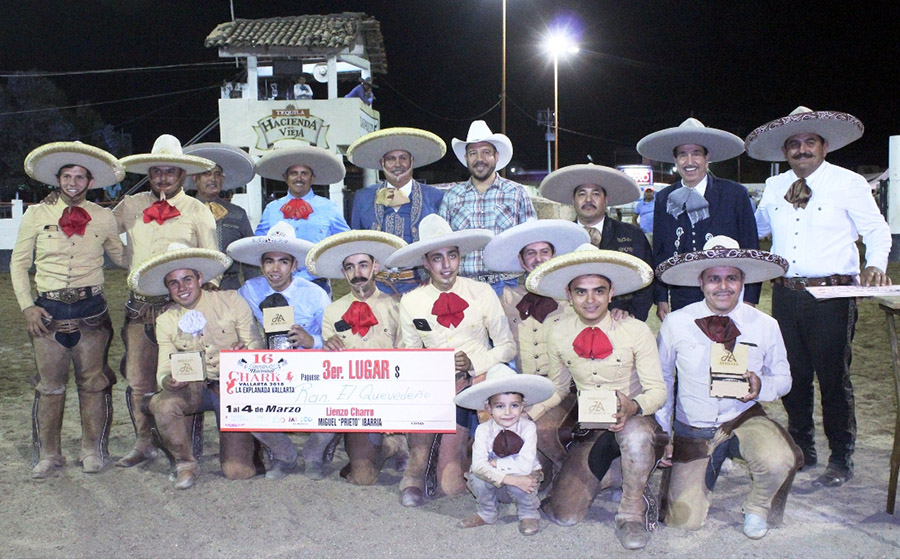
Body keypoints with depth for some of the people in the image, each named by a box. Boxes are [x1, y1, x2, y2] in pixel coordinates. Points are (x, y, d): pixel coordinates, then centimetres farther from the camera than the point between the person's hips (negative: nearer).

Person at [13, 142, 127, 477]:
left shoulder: (103, 218, 7)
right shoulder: (36, 216, 5)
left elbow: (121, 257, 19)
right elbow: (18, 264, 8)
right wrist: (27, 307, 0)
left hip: (91, 311, 0)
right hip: (49, 311, 0)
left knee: (93, 384, 5)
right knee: (49, 385, 5)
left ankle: (93, 451, 19)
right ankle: (48, 454, 20)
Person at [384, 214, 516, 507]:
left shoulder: (482, 293, 0)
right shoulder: (411, 302, 2)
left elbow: (507, 346, 3)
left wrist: (473, 362, -13)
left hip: (476, 380, -2)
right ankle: (416, 467, -4)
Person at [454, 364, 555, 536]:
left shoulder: (528, 427, -20)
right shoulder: (483, 430, -17)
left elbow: (525, 465, -31)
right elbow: (478, 465, -29)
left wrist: (495, 463, -26)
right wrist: (510, 479, -39)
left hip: (523, 479, -1)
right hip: (495, 486, 2)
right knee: (476, 478, -28)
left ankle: (529, 514, 0)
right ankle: (487, 514, 4)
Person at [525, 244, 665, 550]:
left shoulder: (636, 331, -13)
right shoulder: (560, 336, -2)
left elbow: (658, 390, -11)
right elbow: (557, 391, 9)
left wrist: (633, 407, -34)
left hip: (634, 420, -3)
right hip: (590, 429, 3)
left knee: (635, 432, -42)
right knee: (564, 516, -10)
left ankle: (633, 510, -12)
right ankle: (607, 473, 22)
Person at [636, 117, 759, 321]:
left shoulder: (735, 194, 1)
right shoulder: (664, 199, 8)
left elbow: (751, 250, 2)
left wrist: (748, 301, -3)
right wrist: (661, 299, 6)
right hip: (680, 302, 2)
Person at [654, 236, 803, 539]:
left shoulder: (765, 325, -7)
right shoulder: (675, 324, -9)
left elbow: (783, 377, 4)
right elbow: (662, 381, 5)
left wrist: (761, 387, -19)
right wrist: (662, 433, 3)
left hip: (744, 420, 0)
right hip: (691, 431, 0)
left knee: (780, 462, -33)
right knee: (684, 520, -8)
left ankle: (757, 508, 4)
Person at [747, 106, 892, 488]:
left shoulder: (849, 184, 0)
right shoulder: (774, 188, 13)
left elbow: (878, 231, 3)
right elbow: (755, 228, 27)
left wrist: (875, 265, -15)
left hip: (832, 295, -4)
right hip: (786, 294, 5)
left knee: (833, 377, 0)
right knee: (793, 375, 12)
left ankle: (841, 460, 15)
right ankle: (802, 448, 29)